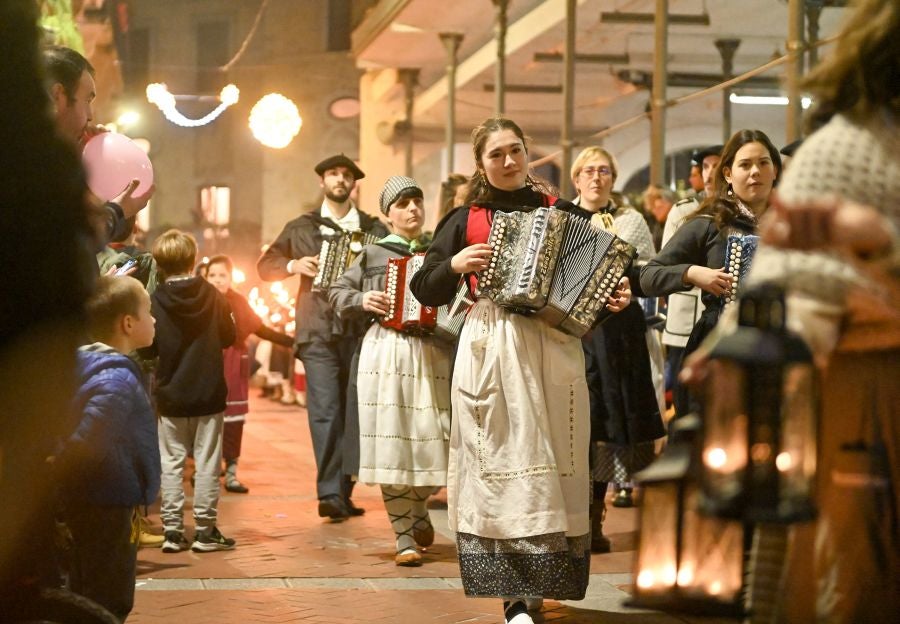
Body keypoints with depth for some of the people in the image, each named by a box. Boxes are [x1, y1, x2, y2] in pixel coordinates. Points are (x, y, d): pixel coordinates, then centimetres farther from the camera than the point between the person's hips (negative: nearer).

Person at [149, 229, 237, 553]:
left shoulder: (155, 301, -10)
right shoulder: (212, 296, -6)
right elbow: (229, 336, 4)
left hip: (170, 395, 0)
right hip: (209, 393, 0)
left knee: (171, 464, 7)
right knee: (207, 463, 6)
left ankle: (172, 530, 7)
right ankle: (205, 530, 8)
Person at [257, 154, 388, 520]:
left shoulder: (374, 229, 14)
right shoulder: (301, 228, 14)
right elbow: (265, 265, 18)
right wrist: (293, 265, -1)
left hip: (361, 330, 1)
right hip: (319, 330, -1)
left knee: (356, 409, -1)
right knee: (325, 410, -11)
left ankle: (344, 492, 5)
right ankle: (330, 493, -15)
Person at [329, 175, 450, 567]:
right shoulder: (373, 254, 8)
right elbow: (337, 293, 13)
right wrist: (361, 300, -6)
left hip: (432, 355, 1)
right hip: (386, 354, -1)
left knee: (436, 444, -1)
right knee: (392, 445, -3)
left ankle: (418, 510, 29)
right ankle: (404, 536, 5)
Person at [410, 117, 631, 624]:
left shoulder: (562, 212, 10)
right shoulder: (466, 219, 9)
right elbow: (426, 290, 10)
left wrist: (616, 298, -6)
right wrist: (455, 265, -8)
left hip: (554, 347, 1)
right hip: (490, 349, -1)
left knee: (555, 462, 0)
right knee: (502, 460, -4)